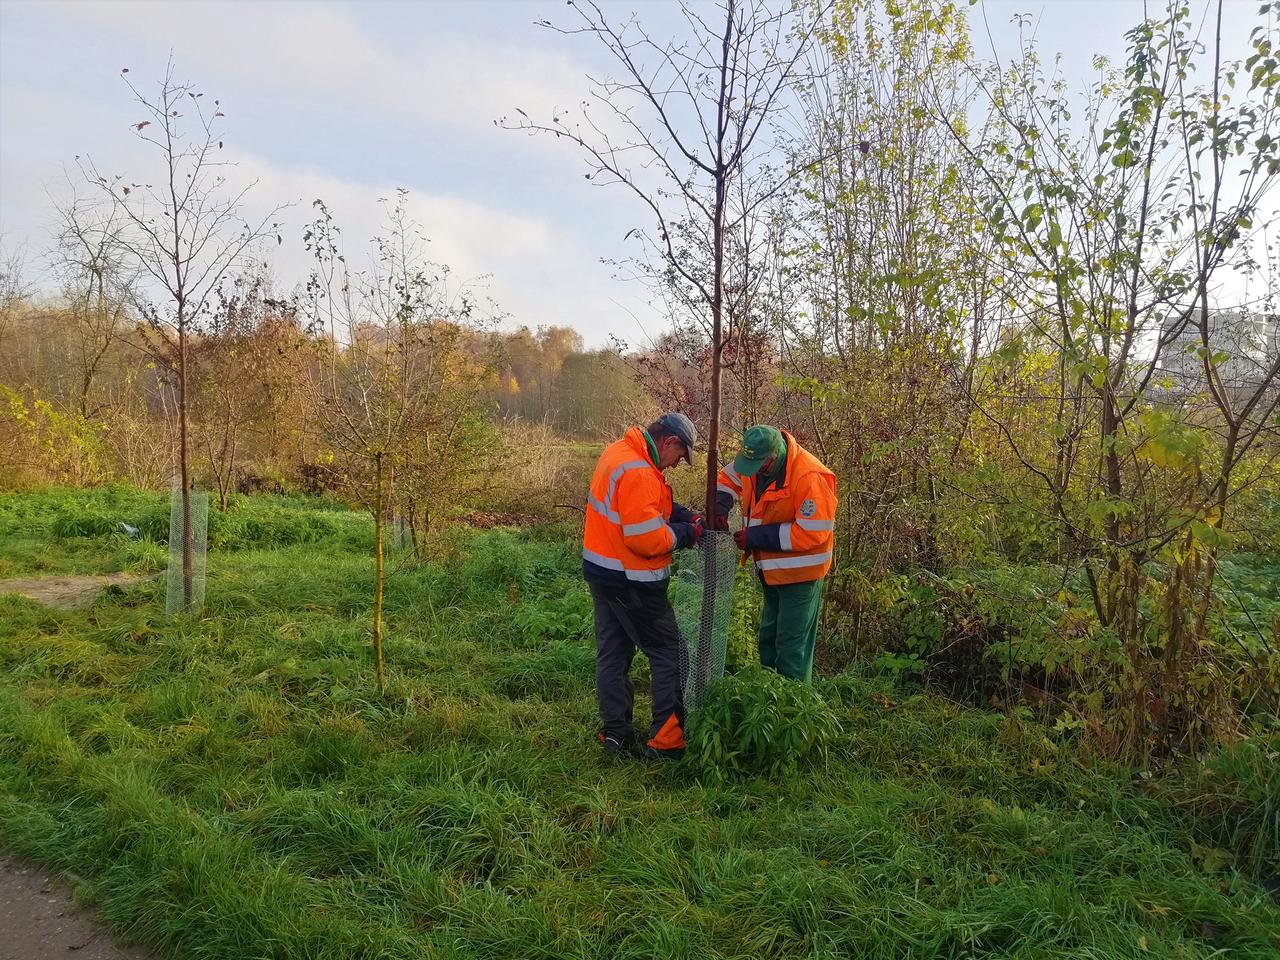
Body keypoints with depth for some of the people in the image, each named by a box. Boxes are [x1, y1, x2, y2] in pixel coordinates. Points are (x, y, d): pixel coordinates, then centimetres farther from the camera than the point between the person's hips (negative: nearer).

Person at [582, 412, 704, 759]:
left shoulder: (619, 451, 6)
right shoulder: (638, 472, -25)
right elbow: (646, 538, -27)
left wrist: (685, 515, 5)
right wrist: (687, 534, -12)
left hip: (601, 572, 10)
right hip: (630, 582, -10)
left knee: (613, 654, 16)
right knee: (669, 654, 3)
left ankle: (616, 734, 25)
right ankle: (666, 739, 9)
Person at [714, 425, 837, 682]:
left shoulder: (809, 477, -30)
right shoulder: (753, 459, -7)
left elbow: (812, 533, -29)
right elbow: (728, 478, 12)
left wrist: (756, 536, -26)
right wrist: (719, 507, -9)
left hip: (800, 572, -8)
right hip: (772, 569, 8)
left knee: (791, 646, 0)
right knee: (768, 639, 22)